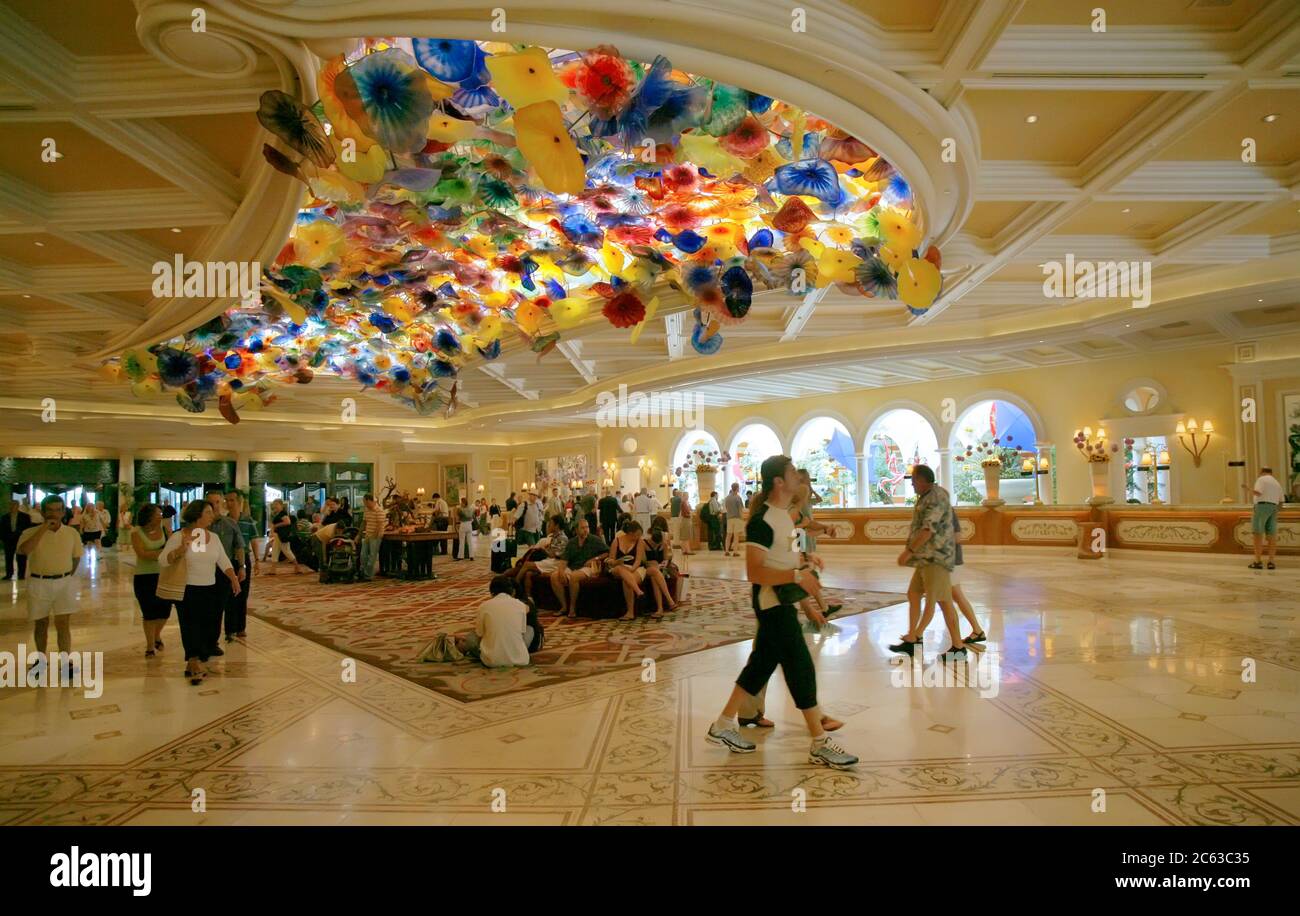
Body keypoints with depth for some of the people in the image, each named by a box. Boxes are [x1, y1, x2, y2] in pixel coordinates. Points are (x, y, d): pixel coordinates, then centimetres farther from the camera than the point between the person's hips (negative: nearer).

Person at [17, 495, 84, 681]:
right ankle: (40, 658, 34)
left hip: (65, 582, 0)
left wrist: (67, 577, 5)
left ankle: (67, 662, 2)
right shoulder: (31, 532, -7)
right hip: (38, 583, 0)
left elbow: (76, 557, 11)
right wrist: (43, 528, -27)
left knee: (63, 624, -2)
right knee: (40, 624, 15)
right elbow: (24, 550, -28)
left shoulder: (72, 533, -1)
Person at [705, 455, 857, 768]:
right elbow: (754, 572, -27)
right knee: (801, 667, -4)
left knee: (762, 664, 15)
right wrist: (798, 576, -30)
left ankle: (723, 726, 26)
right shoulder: (762, 521, -20)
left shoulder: (784, 515, 12)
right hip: (772, 604, -10)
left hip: (783, 603, 10)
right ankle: (820, 745, 8)